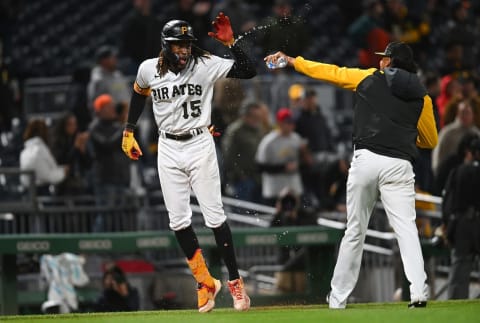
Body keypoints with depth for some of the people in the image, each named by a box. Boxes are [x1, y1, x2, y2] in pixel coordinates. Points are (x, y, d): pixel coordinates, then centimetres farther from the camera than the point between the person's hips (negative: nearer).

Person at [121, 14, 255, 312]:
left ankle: (235, 281, 5)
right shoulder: (149, 69, -5)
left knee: (214, 216, -5)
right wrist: (129, 131, 20)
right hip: (168, 149, 3)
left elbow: (249, 71, -18)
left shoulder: (206, 65, -12)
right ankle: (206, 283, 14)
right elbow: (139, 94, 17)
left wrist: (231, 43, -27)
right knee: (178, 220, 1)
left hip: (200, 145, -3)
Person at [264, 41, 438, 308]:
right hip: (399, 165, 0)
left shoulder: (369, 79, 11)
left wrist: (292, 61, 30)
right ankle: (418, 292, -25)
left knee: (355, 231, 10)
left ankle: (338, 298, 15)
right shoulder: (421, 96, 11)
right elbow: (431, 140, 18)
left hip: (366, 160, 1)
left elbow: (330, 72, 19)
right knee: (406, 228, -8)